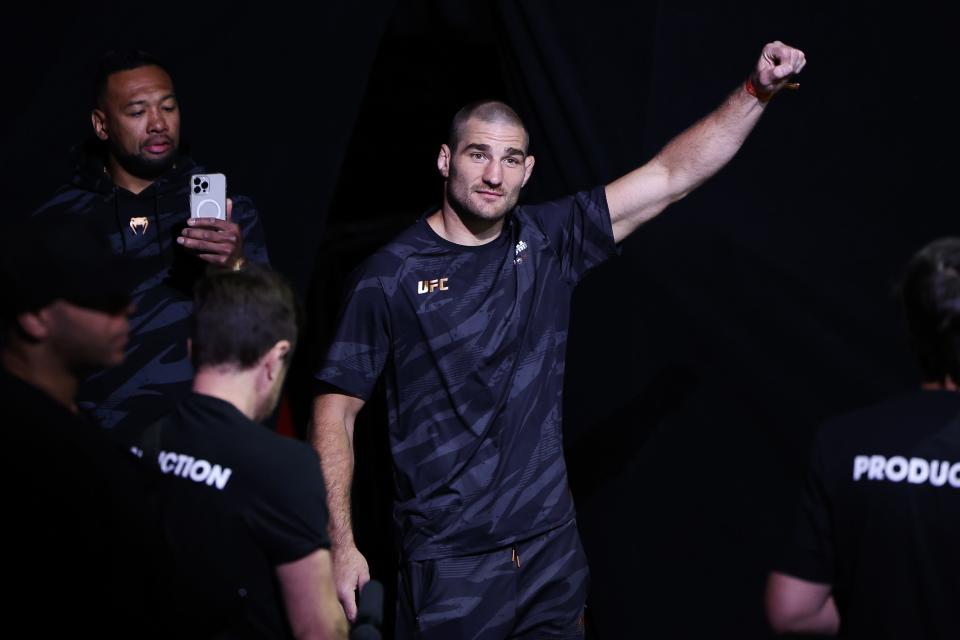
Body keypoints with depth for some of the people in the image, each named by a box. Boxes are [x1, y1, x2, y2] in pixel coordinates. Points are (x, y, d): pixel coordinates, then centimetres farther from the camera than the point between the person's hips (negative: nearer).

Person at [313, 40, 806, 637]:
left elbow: (673, 175, 1)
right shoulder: (390, 275, -6)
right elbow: (336, 410, -5)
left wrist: (757, 92, -10)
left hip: (553, 550, 4)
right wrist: (341, 545, -13)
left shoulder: (549, 242, 4)